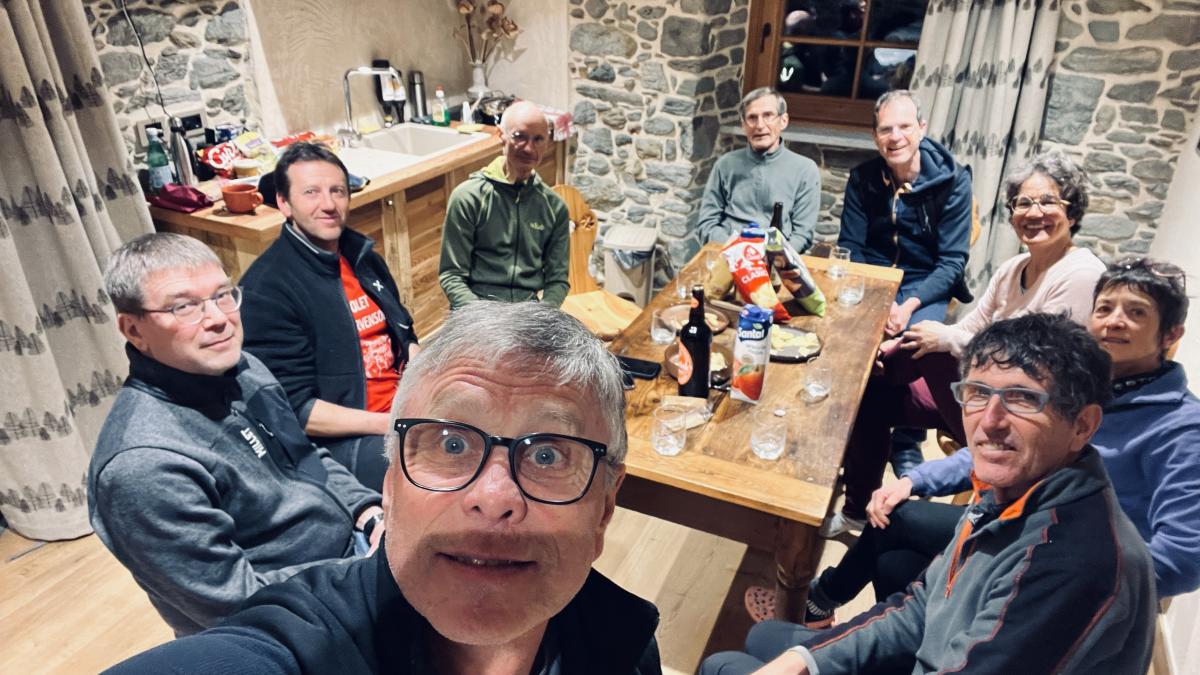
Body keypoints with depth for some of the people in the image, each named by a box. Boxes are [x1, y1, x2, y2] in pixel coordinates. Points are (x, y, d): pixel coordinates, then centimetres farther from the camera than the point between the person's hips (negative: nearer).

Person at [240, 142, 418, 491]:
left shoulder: (362, 254, 12)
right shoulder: (266, 289, -12)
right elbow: (295, 409, -14)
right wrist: (393, 424, -20)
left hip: (407, 406, 8)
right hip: (341, 438, -8)